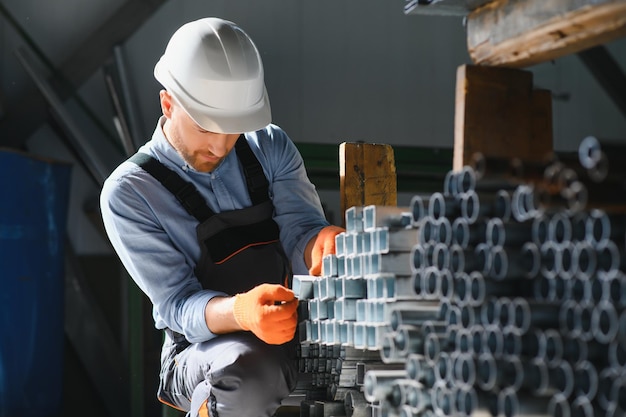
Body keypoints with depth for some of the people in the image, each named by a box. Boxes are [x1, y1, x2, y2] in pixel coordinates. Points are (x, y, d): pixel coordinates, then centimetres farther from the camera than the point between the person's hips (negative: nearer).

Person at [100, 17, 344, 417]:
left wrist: (321, 244, -33)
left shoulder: (270, 146, 3)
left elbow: (299, 229, -7)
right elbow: (178, 306, -15)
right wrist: (240, 313, -38)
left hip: (297, 336, 4)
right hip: (203, 349, -3)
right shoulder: (128, 193, -10)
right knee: (248, 375, -39)